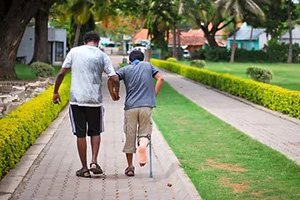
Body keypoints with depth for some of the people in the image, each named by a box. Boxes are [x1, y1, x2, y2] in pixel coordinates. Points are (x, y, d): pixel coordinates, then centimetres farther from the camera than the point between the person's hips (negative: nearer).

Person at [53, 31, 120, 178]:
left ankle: (84, 168, 11)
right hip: (95, 100, 0)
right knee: (95, 132, 17)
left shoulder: (74, 52, 3)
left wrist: (55, 92, 13)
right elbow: (114, 79, -4)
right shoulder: (102, 56, 2)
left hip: (77, 99, 0)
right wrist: (116, 93, 15)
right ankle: (94, 162, 3)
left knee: (80, 134, 6)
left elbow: (61, 73, 1)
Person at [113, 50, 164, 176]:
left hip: (130, 107, 0)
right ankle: (143, 144, -27)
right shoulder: (148, 66, 14)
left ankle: (130, 167, 13)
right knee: (144, 133, 9)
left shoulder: (125, 69, 10)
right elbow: (160, 79, 4)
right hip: (146, 106, 0)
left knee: (130, 137, 8)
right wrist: (153, 96, 7)